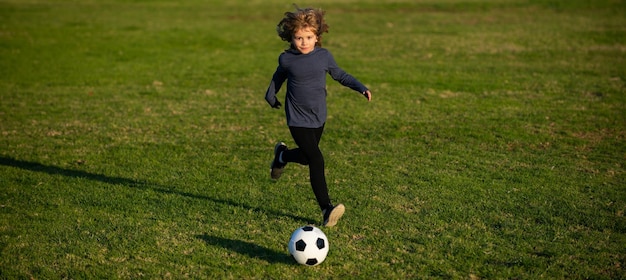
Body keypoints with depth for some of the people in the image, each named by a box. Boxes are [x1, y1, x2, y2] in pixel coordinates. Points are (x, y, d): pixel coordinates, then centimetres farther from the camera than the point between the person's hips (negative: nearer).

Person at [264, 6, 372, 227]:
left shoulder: (324, 56, -4)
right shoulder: (286, 59, -9)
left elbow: (340, 75, 10)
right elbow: (278, 77, 13)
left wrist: (361, 87, -2)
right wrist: (270, 95, 24)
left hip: (318, 118, 4)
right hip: (298, 120, -4)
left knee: (307, 157, 17)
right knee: (316, 160, -16)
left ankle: (282, 155, 51)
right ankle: (326, 209, -12)